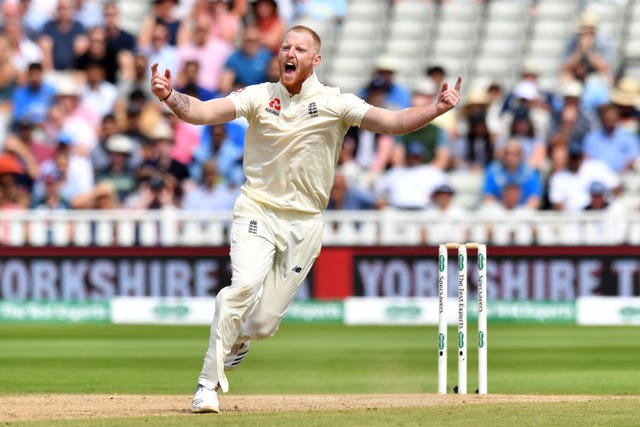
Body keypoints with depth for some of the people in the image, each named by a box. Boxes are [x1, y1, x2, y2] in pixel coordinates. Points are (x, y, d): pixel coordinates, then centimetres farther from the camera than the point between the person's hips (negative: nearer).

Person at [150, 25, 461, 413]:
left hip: (304, 222, 1)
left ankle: (237, 338, 39)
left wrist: (437, 110, -31)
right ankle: (209, 385, -18)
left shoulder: (334, 103, -4)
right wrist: (170, 97, -35)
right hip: (258, 210, -1)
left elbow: (392, 122, -14)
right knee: (246, 284, -27)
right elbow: (204, 112, -15)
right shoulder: (260, 97, -3)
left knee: (263, 323, 0)